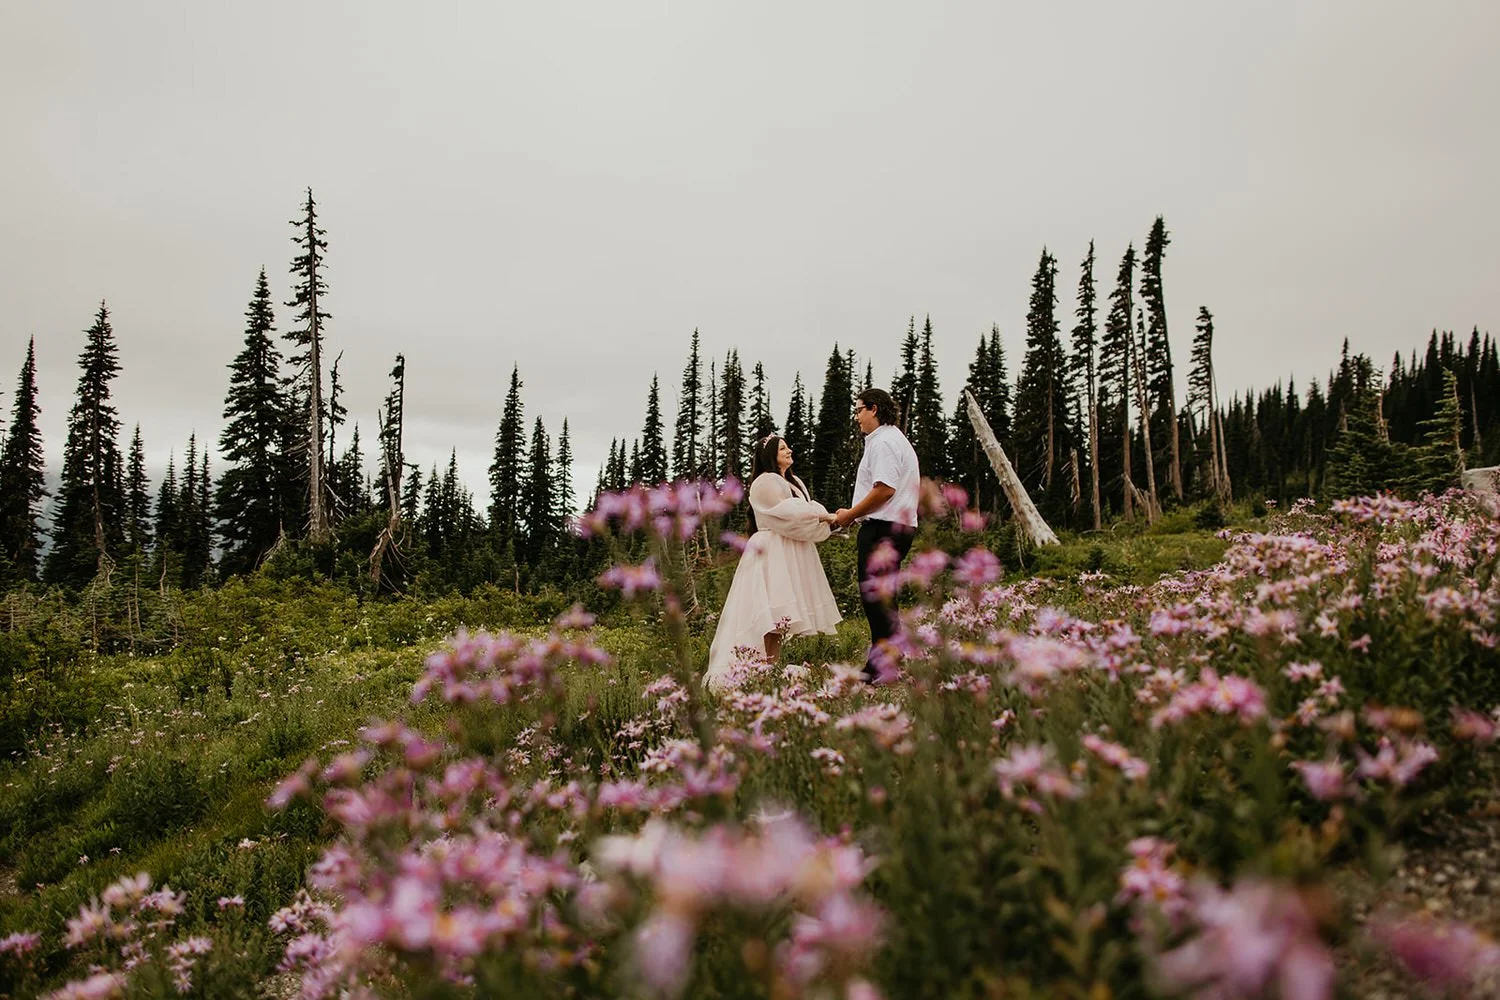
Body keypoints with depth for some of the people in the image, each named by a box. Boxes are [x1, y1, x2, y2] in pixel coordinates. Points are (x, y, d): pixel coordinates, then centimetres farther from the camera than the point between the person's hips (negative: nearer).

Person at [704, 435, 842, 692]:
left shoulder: (794, 482, 22)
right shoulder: (765, 482, -8)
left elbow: (809, 508, 13)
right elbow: (787, 512, -17)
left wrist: (826, 518, -8)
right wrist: (824, 517, -12)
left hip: (792, 555, 9)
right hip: (773, 553, -9)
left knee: (781, 614, 5)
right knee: (774, 611, -14)